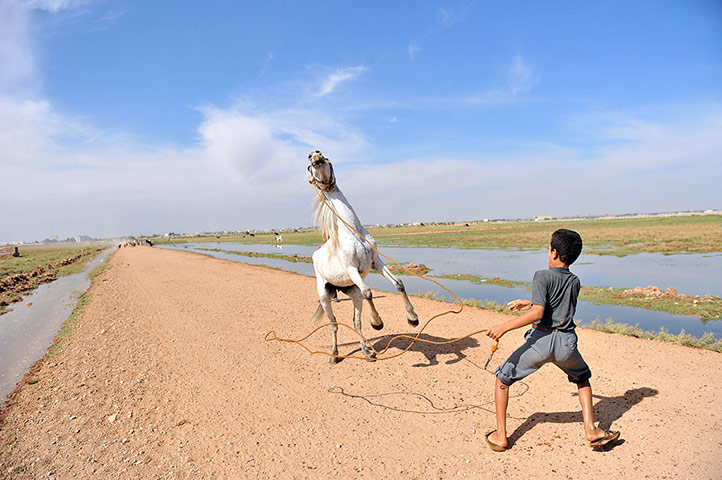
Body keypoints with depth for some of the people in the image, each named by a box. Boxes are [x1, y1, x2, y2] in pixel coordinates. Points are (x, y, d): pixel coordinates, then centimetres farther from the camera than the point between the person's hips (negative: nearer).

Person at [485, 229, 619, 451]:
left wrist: (504, 326, -21)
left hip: (541, 340, -5)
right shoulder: (574, 282, 11)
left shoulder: (543, 276, -8)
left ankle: (500, 436, 15)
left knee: (502, 379, 13)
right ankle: (591, 430, 30)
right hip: (567, 342, 5)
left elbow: (538, 312, -20)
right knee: (583, 379, 36)